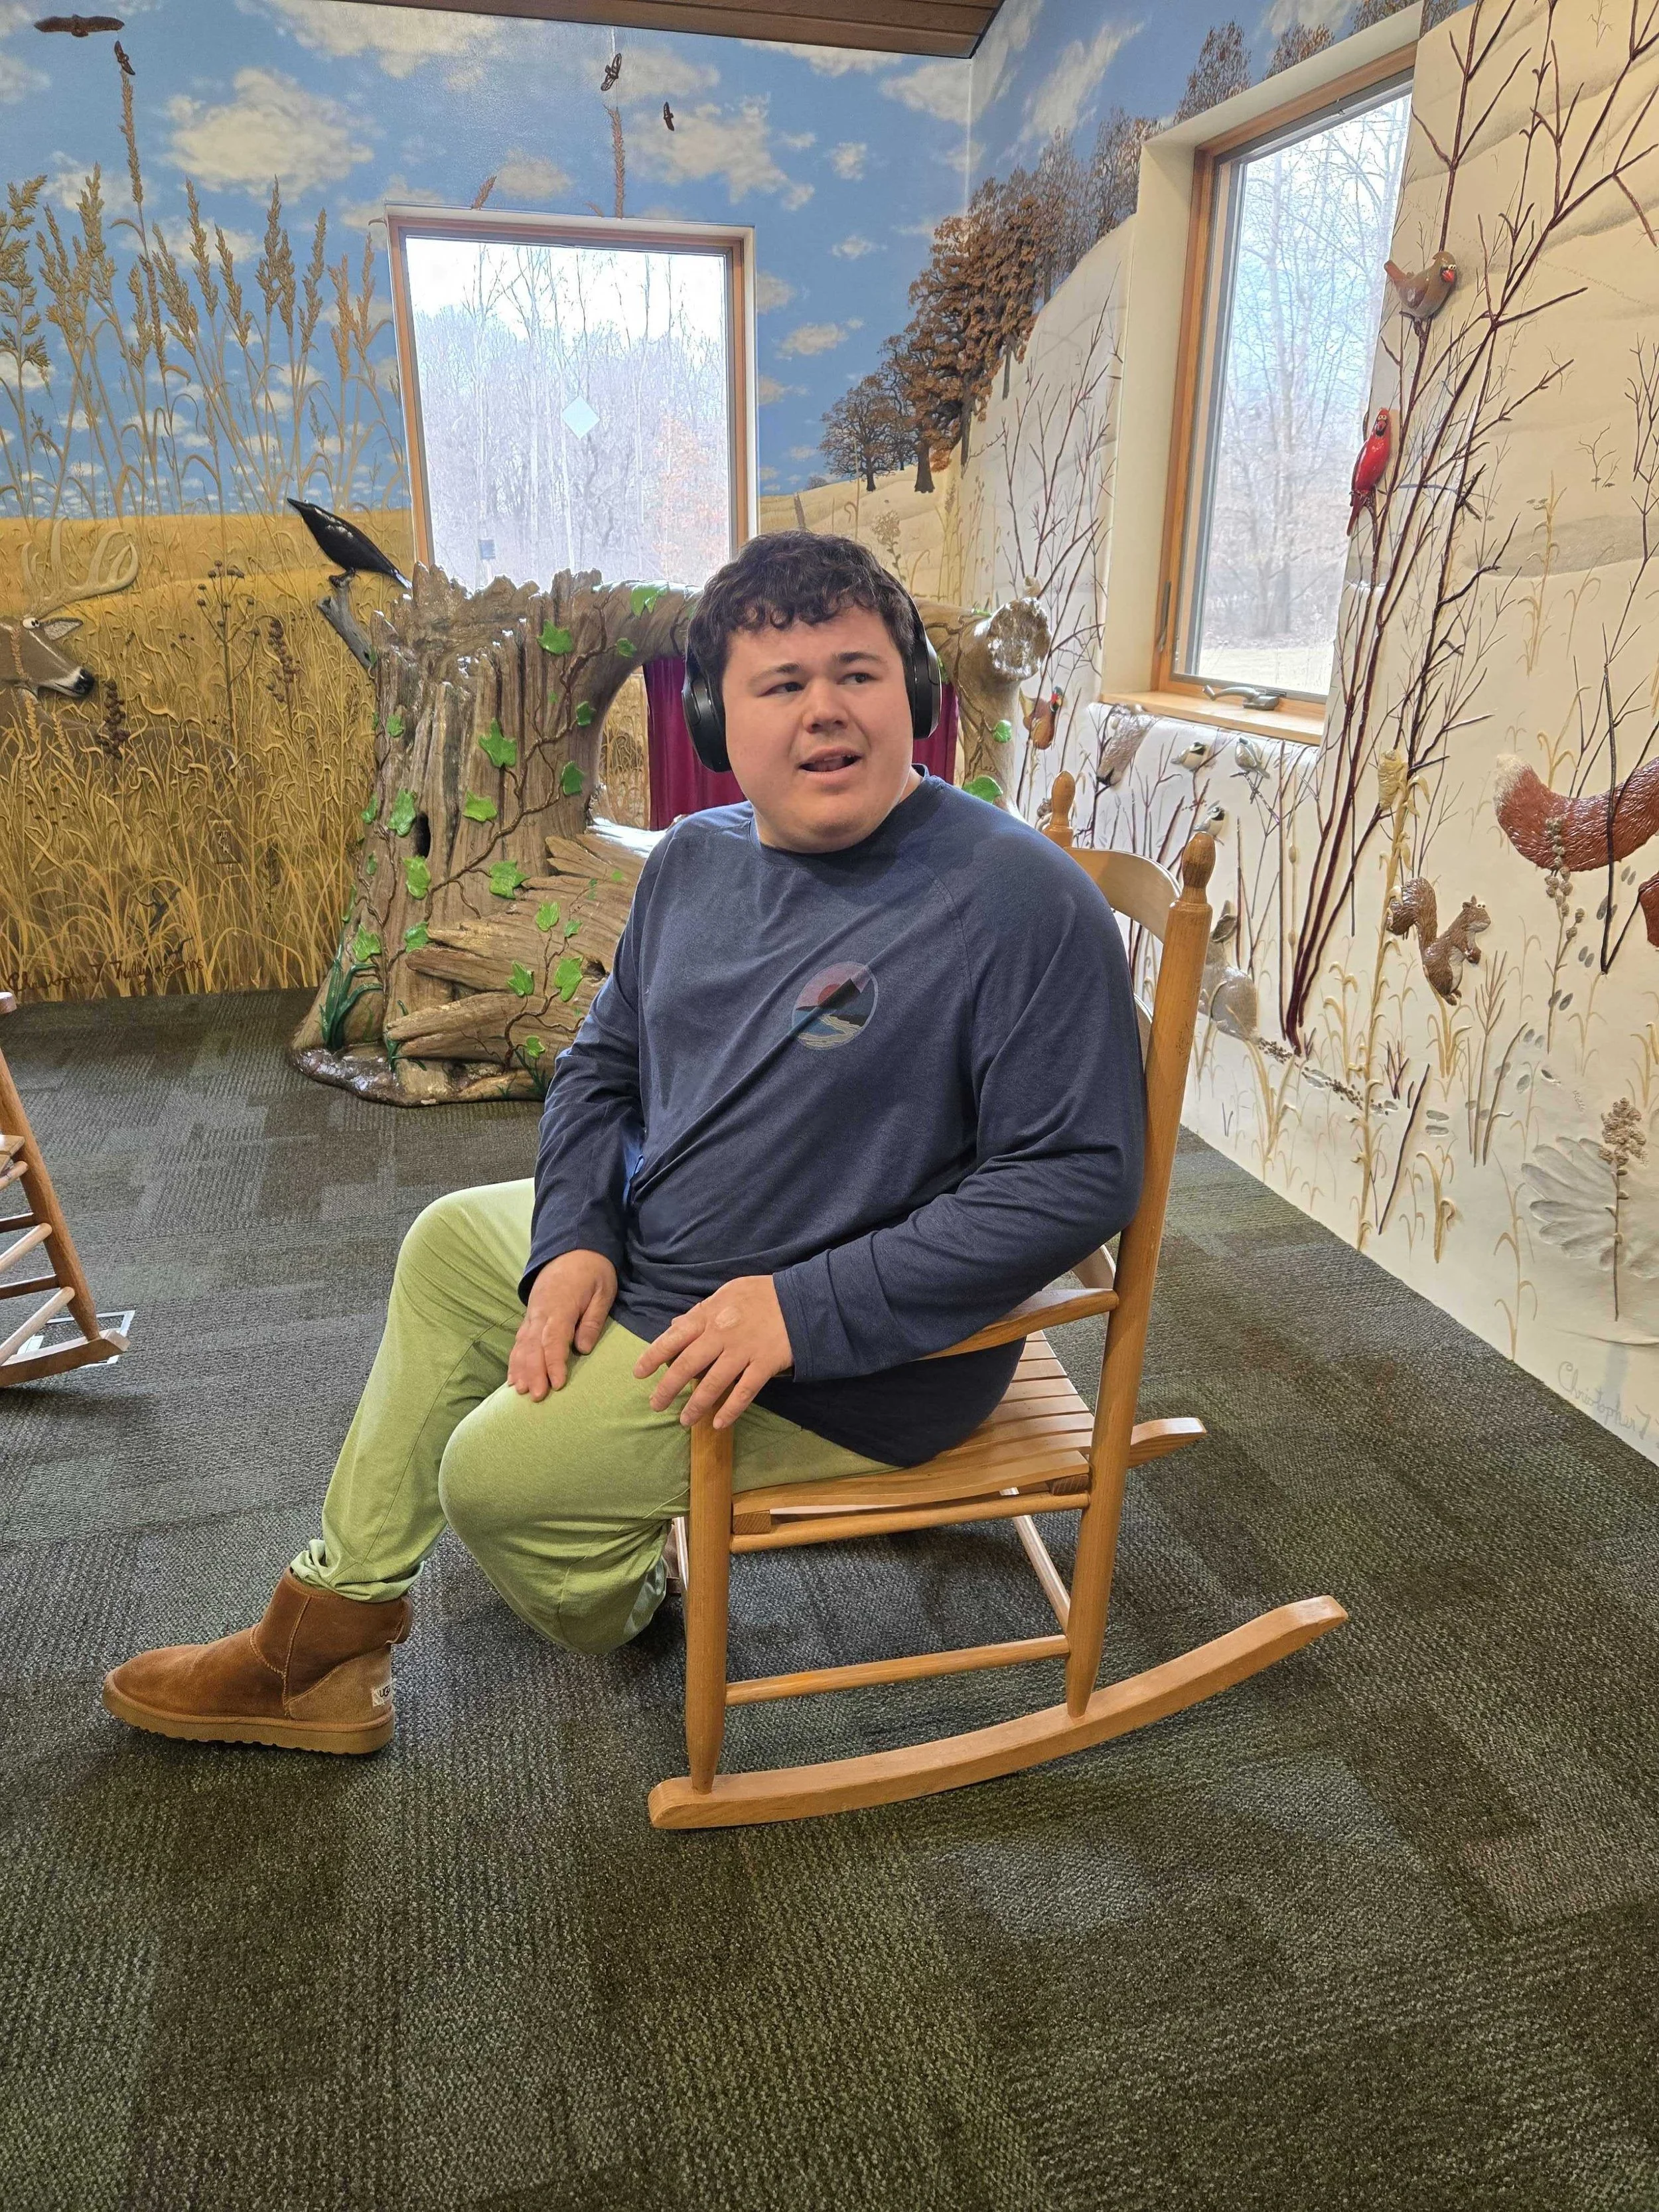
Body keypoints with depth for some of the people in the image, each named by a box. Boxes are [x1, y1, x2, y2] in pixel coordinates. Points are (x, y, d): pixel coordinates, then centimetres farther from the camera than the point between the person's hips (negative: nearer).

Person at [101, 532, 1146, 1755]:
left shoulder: (1024, 900, -23)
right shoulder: (696, 859, 0)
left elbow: (1080, 1174, -26)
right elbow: (604, 1060, 10)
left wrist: (808, 1310, -29)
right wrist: (576, 1240, -7)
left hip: (846, 1363, -8)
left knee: (495, 1471, -7)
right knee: (451, 1242, 18)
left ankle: (632, 1597, 32)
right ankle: (333, 1626, 31)